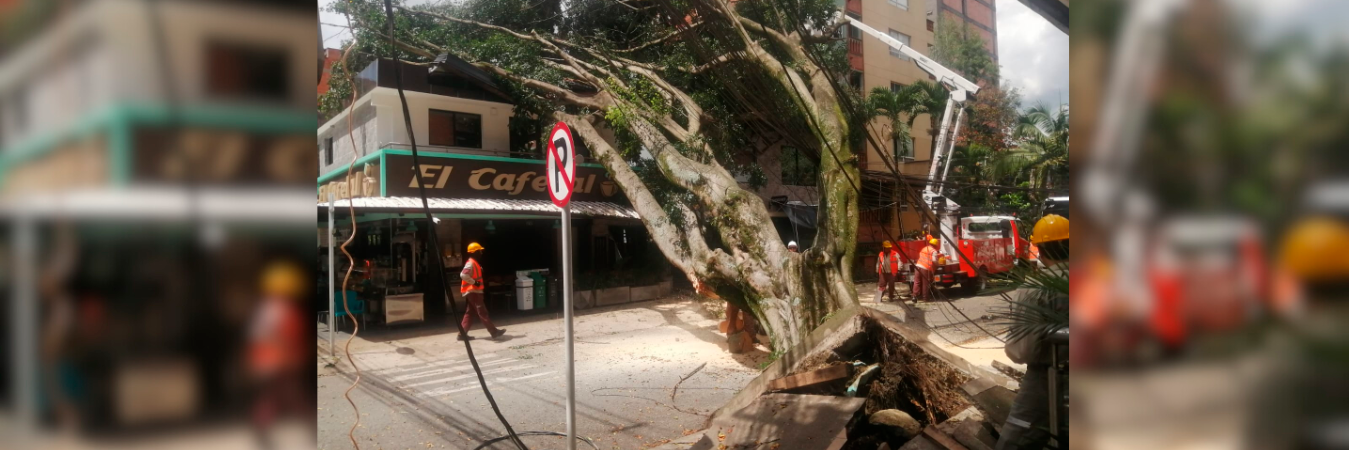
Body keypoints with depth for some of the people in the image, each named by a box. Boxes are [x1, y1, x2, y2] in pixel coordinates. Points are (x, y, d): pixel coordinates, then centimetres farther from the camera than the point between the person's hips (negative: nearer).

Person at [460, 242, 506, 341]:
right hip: (473, 292, -11)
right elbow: (463, 275, -30)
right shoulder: (471, 263, -16)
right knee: (482, 313, -6)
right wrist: (474, 282, -25)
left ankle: (462, 334, 11)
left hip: (472, 292, 11)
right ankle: (494, 332, -3)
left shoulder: (474, 263, 16)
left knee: (469, 313, 11)